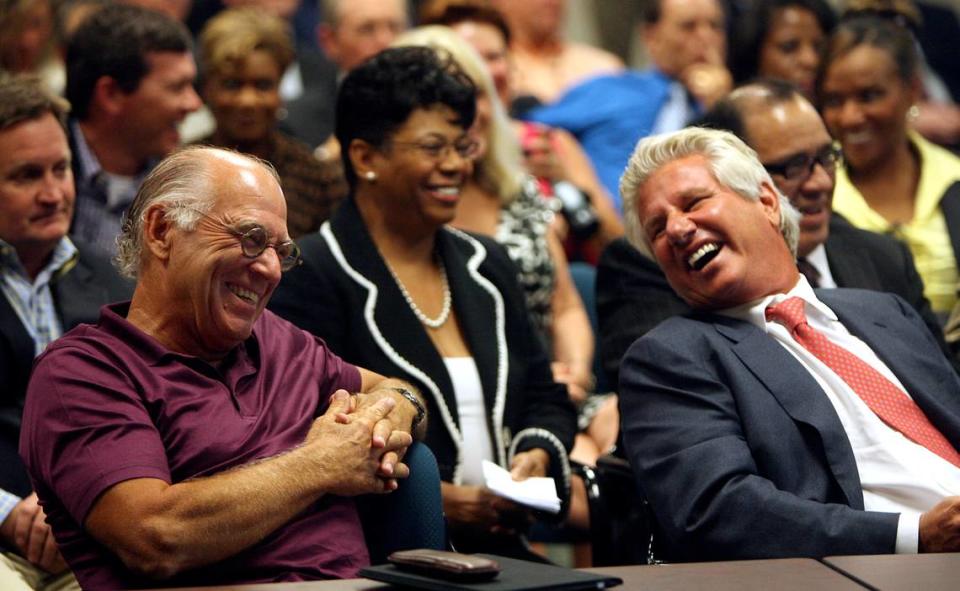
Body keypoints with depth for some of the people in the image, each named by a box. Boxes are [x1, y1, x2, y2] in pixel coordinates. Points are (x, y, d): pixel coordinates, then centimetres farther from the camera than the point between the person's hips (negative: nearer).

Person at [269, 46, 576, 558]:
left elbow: (545, 399, 23)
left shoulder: (486, 265, 20)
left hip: (499, 551, 7)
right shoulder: (311, 278, -4)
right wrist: (435, 498, -19)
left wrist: (537, 455, -1)